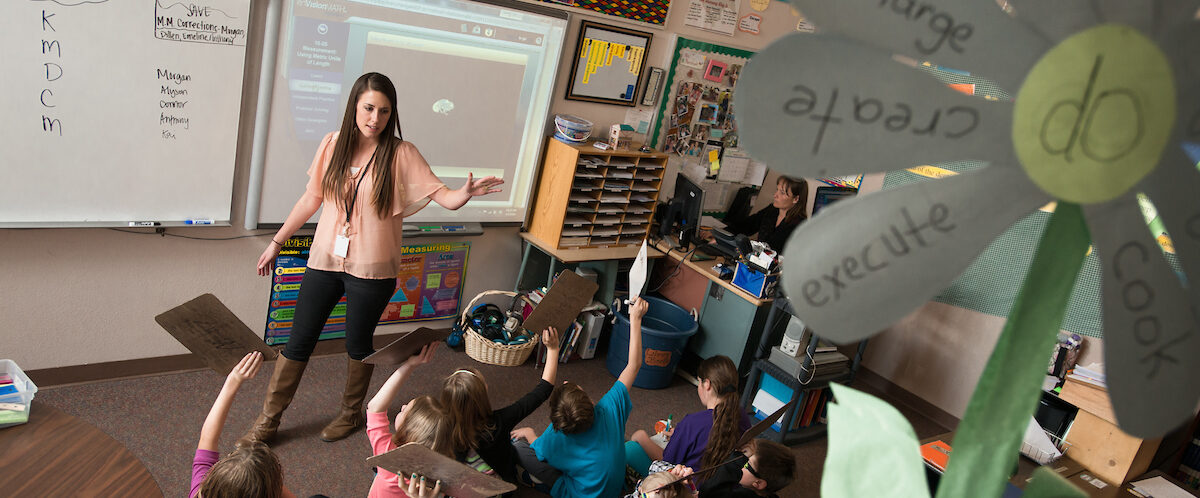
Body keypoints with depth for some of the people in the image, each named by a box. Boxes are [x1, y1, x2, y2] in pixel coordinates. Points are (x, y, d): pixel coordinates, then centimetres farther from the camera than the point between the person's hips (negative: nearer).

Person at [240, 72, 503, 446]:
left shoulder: (401, 154, -10)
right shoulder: (333, 144, -1)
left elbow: (443, 196, -16)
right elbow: (312, 197, 9)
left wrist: (466, 193, -39)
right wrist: (277, 241, 13)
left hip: (372, 269, -3)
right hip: (324, 260, 3)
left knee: (358, 345, 13)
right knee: (299, 342, 11)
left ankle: (351, 412, 38)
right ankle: (267, 421, 28)